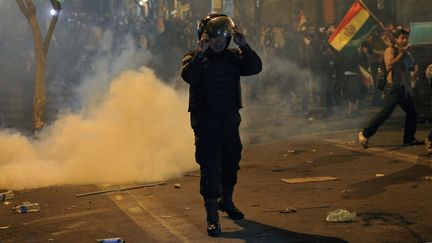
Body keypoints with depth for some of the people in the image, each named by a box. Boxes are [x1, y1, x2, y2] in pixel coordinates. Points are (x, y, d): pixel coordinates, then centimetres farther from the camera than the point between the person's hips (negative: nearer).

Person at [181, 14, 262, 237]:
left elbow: (255, 67, -10)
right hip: (205, 121, -5)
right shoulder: (194, 58, -6)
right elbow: (187, 76, -26)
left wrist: (244, 46, -20)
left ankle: (226, 201, 39)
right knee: (210, 167, -9)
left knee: (231, 163, 17)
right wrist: (201, 53, -36)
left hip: (230, 120, 5)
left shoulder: (233, 57, 5)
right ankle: (212, 216, -7)